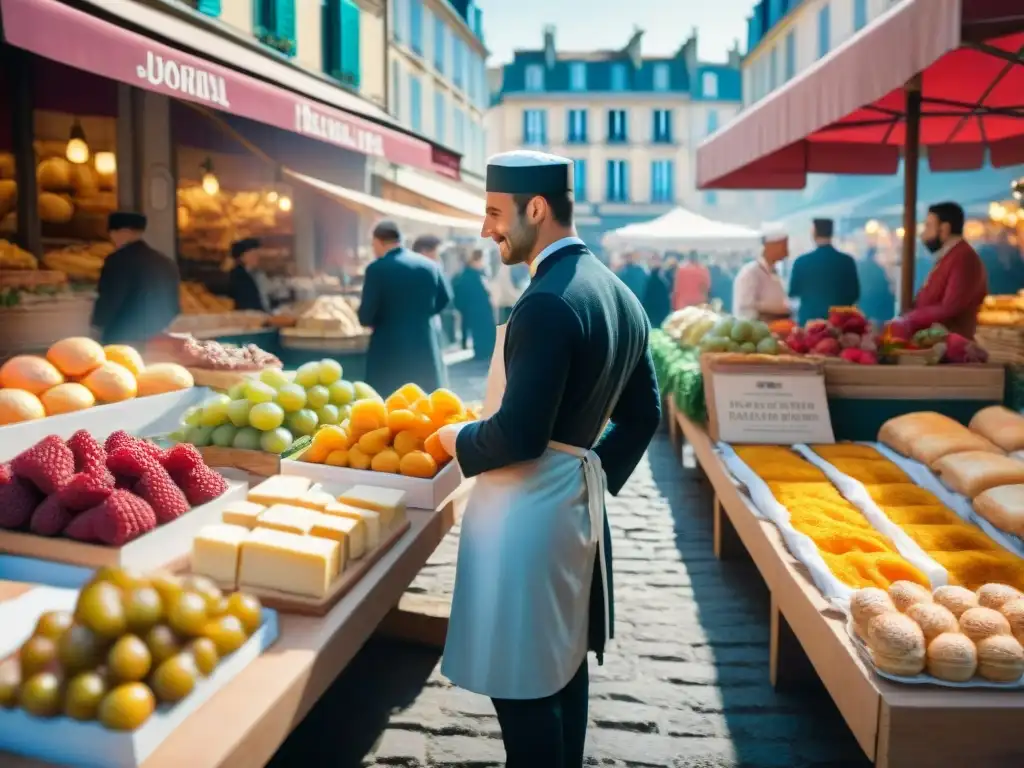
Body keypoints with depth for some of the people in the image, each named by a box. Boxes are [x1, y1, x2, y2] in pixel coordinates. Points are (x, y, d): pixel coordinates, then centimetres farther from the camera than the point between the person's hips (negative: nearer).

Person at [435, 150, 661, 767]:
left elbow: (519, 436, -24)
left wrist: (456, 439, -6)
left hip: (529, 509, -10)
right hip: (579, 499, 10)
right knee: (564, 663, 22)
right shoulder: (621, 295, 8)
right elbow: (644, 413, 14)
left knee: (524, 682, 5)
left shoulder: (548, 303, -21)